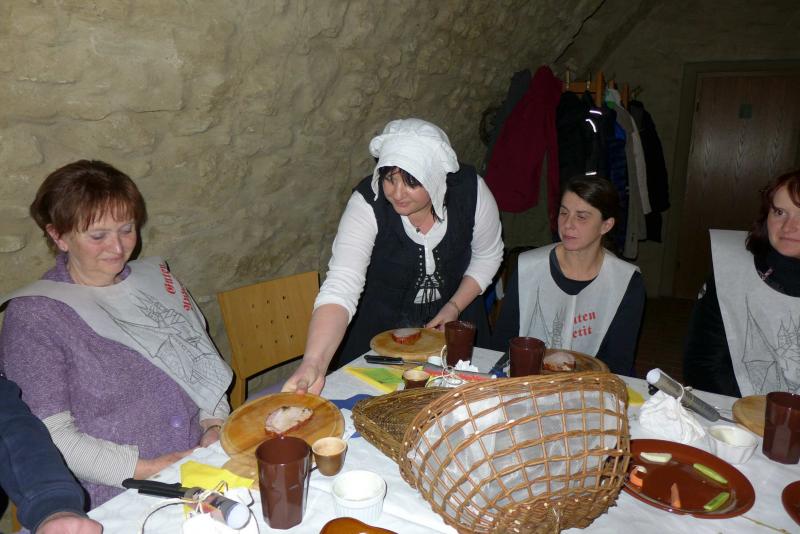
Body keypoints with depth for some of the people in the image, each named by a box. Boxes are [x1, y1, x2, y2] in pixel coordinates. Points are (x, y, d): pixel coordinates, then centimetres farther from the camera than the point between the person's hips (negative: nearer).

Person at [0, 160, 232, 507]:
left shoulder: (156, 278, 12)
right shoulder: (33, 316, -3)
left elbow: (205, 363, 16)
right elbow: (50, 434, -7)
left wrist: (215, 426, 0)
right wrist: (147, 469, -13)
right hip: (115, 501, -4)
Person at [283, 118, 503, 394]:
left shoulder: (470, 190, -23)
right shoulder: (367, 204, -30)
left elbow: (488, 256, -5)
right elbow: (340, 288, -41)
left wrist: (455, 307, -15)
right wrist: (314, 362, -55)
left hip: (454, 321, 3)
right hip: (383, 325, -2)